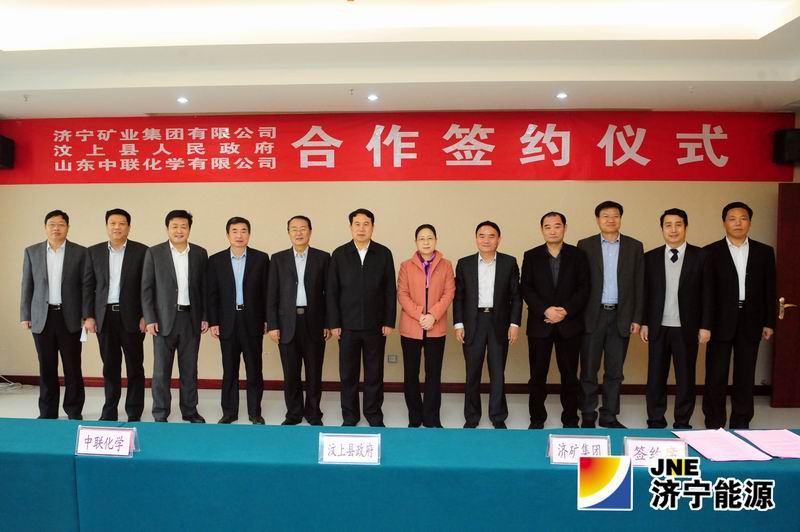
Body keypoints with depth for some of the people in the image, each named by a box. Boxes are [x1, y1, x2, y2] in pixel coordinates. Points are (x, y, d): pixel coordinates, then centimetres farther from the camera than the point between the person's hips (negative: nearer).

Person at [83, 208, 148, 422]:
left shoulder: (141, 251, -1)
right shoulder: (94, 251, 8)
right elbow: (88, 286, 8)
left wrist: (145, 316, -7)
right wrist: (89, 316, 1)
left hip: (131, 316, -2)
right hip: (104, 316, 2)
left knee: (134, 366, 4)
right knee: (110, 366, 10)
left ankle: (134, 413, 14)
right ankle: (110, 411, 21)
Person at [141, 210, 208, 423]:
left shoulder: (200, 253, 6)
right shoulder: (154, 253, 0)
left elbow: (204, 287, 8)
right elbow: (147, 288, -1)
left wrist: (205, 317, 3)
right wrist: (149, 319, -7)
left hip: (191, 318, 2)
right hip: (164, 319, -2)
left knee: (190, 369, 9)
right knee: (161, 370, 3)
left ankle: (190, 410, 21)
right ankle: (160, 414, 14)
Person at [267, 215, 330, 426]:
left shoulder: (323, 257, 3)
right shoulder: (278, 258, 6)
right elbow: (272, 295, 3)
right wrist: (272, 325, -3)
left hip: (314, 322, -1)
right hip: (287, 323, 1)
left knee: (314, 372, 7)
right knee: (290, 373, 7)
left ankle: (313, 413, 21)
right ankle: (293, 413, 21)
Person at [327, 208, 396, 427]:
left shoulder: (384, 253, 1)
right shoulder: (339, 254, 1)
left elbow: (390, 290, 1)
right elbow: (332, 291, 1)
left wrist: (389, 322, -3)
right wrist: (333, 323, -4)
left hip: (375, 325, 0)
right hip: (347, 325, 0)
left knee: (374, 372, 8)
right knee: (348, 373, 8)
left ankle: (374, 414, 23)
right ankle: (349, 415, 22)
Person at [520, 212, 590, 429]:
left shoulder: (578, 255, 5)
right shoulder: (531, 256, 5)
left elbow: (584, 288, 0)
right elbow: (525, 288, -1)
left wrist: (566, 310, -13)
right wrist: (545, 310, -13)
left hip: (570, 324, 0)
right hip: (539, 324, 0)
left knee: (569, 374, 6)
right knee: (537, 375, 5)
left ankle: (570, 419, 19)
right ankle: (537, 418, 17)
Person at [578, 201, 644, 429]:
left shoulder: (634, 247, 6)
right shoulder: (585, 245, 2)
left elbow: (639, 285, 5)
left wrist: (637, 318, 1)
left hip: (621, 317, 1)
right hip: (592, 316, -1)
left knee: (614, 370, 9)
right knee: (589, 369, 4)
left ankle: (609, 416, 20)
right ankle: (588, 415, 16)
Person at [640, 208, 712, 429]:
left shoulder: (700, 256, 1)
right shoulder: (650, 257, 4)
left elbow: (706, 294, 0)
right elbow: (645, 292, 6)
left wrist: (705, 326, -4)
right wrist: (644, 322, 3)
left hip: (687, 328, -1)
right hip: (658, 328, 1)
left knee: (686, 377, 7)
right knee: (656, 377, 6)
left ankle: (683, 423, 20)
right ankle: (655, 422, 17)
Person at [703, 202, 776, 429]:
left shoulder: (764, 252, 8)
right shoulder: (711, 252, 0)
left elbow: (769, 290, 8)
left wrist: (769, 322, 4)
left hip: (750, 322, 2)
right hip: (720, 322, -2)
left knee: (745, 376, 9)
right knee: (716, 376, 2)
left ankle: (741, 424, 20)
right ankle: (714, 424, 13)